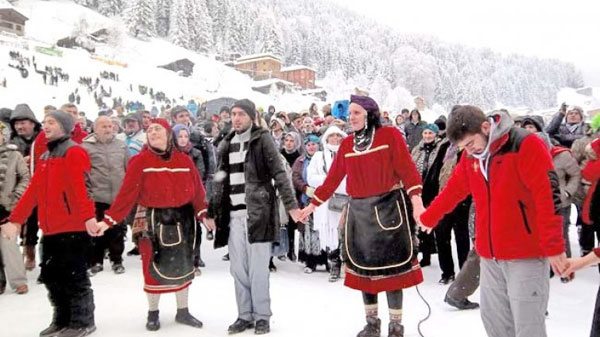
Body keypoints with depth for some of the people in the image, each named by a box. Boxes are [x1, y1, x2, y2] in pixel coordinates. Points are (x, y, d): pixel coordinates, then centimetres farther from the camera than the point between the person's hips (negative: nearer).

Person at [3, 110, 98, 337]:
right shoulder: (45, 157, 18)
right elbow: (33, 192, 20)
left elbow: (80, 188, -23)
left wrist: (88, 216, -33)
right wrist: (15, 219, 18)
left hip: (74, 227, -9)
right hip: (51, 229, 9)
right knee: (50, 274, 15)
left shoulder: (74, 153, -9)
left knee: (74, 275, -1)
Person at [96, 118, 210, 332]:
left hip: (183, 220, 3)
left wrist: (204, 215, -5)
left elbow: (197, 191, 3)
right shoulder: (140, 161, -8)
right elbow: (127, 194, -13)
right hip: (155, 220, -3)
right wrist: (109, 220, -19)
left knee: (183, 267, 14)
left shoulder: (185, 160, 2)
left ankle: (183, 312, 32)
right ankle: (153, 314, 28)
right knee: (154, 268, 5)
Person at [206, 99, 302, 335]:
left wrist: (291, 205, -13)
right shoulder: (226, 145, 14)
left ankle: (262, 316, 13)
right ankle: (245, 315, 20)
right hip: (233, 215, 5)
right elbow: (220, 182, 19)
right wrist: (212, 212, 17)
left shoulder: (262, 139, -1)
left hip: (257, 212, -5)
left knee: (257, 268, 0)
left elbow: (279, 174, -6)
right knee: (238, 269, 8)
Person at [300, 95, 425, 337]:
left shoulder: (390, 135, -4)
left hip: (388, 208, -4)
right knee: (364, 267, 10)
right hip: (359, 212, 4)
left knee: (390, 267, 0)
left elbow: (407, 168, -11)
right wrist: (313, 204, 12)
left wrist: (416, 200, -22)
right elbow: (333, 178, 11)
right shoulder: (346, 144, 8)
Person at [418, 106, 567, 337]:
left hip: (526, 256, -6)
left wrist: (553, 247, -18)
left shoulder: (526, 145, -14)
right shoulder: (471, 156, 6)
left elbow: (549, 195, -17)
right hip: (490, 257, 6)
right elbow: (453, 190, 20)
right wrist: (428, 218, 30)